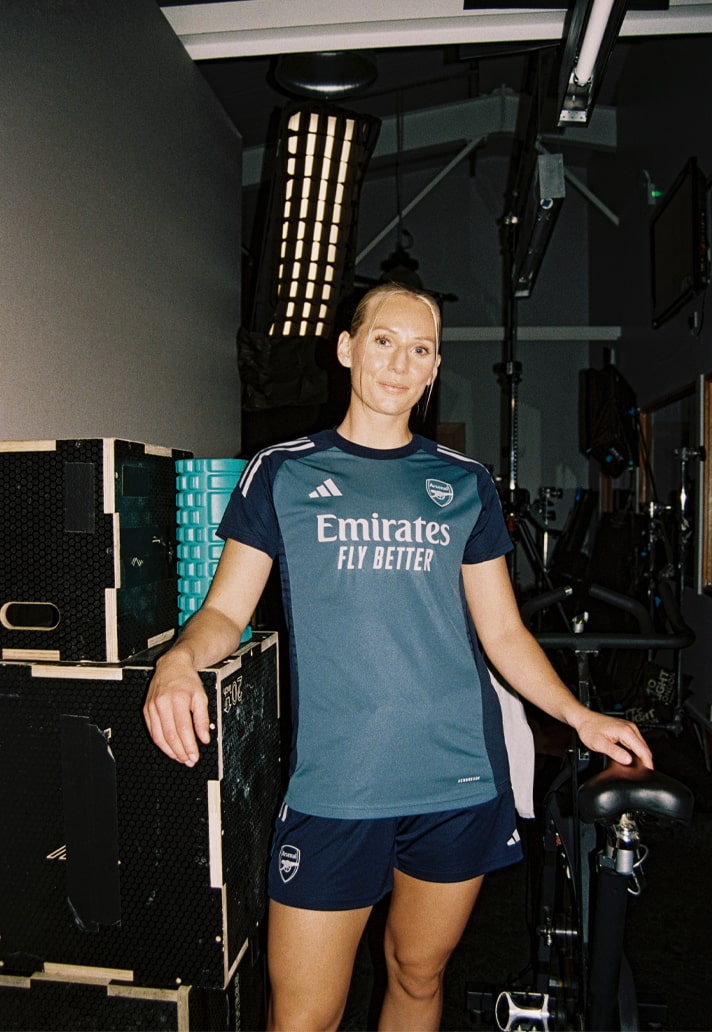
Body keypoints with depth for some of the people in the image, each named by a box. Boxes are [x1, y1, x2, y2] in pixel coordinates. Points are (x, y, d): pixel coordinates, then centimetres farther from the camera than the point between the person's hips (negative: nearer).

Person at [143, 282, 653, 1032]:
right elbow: (225, 611, 3)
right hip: (335, 787, -2)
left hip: (460, 780, 2)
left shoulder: (465, 484, 9)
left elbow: (503, 632, 11)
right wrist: (179, 659, -18)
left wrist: (578, 714, -2)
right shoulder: (282, 472, 4)